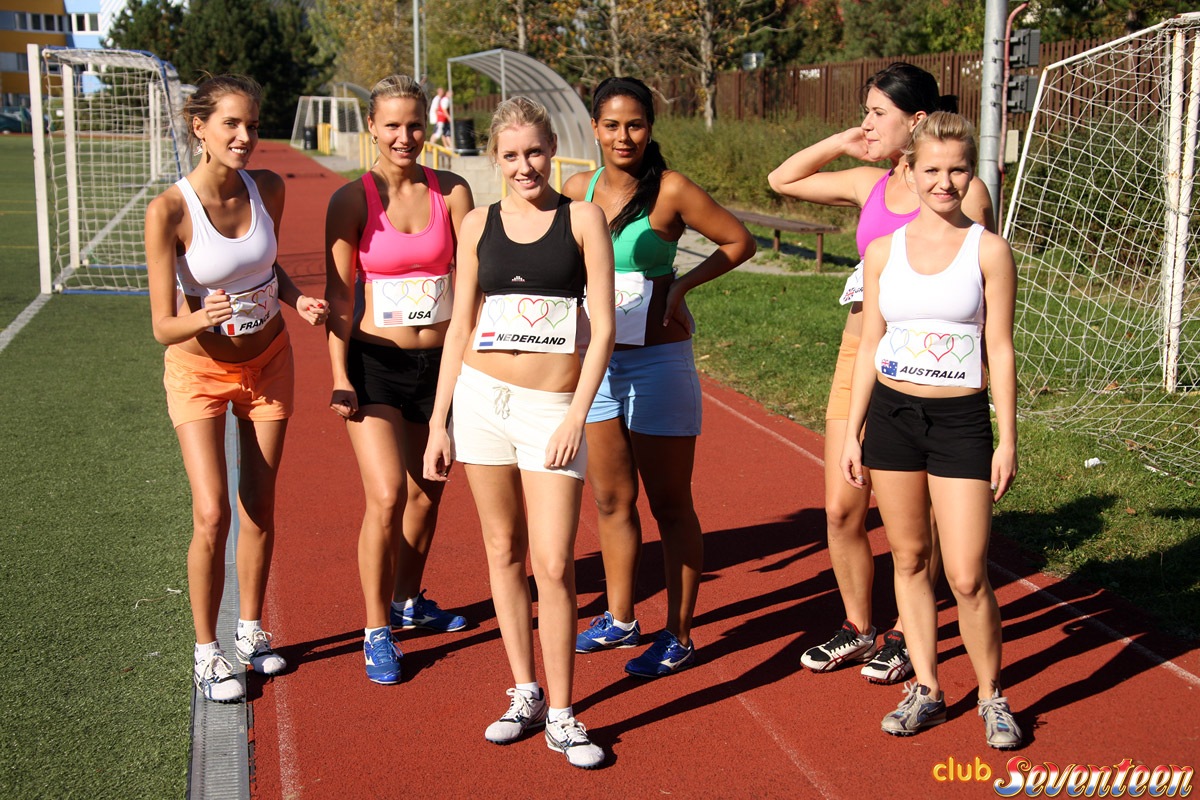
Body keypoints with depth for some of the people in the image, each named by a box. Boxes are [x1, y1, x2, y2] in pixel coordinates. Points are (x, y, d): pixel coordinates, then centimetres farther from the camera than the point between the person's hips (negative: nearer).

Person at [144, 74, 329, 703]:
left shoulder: (268, 189, -11)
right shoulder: (168, 210, -24)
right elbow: (162, 327, -22)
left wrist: (298, 299, -9)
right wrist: (203, 318, -43)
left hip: (267, 362, 4)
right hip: (199, 369, -4)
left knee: (259, 508, 10)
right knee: (212, 515, -11)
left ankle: (251, 629, 29)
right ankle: (206, 651, 8)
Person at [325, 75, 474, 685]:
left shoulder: (452, 193, 0)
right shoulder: (352, 199, -5)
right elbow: (339, 296, -3)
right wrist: (339, 377, -9)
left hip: (441, 362, 3)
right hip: (375, 364, -3)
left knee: (427, 494, 15)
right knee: (386, 497, -12)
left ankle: (408, 601, 38)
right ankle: (376, 630, 4)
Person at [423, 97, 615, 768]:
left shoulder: (583, 220, -1)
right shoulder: (479, 224, 7)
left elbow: (604, 327, -4)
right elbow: (461, 326, 10)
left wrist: (577, 416, -12)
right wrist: (438, 422, 6)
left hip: (554, 408, -3)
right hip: (482, 398, 3)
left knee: (554, 565, -6)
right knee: (505, 551, 10)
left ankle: (562, 715, 7)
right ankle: (525, 693, 23)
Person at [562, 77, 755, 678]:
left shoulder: (671, 191, -10)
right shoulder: (578, 190, 4)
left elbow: (739, 242, -1)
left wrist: (682, 285, -10)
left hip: (657, 361, -5)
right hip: (595, 360, 5)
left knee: (670, 505, 3)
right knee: (611, 500, 15)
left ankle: (679, 637, 14)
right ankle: (620, 619, 30)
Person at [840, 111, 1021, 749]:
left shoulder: (988, 250, -2)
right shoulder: (882, 252, 5)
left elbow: (999, 351, -1)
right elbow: (869, 347, 9)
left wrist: (1007, 441, -4)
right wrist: (852, 433, 8)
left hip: (961, 420, -3)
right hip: (892, 414, 3)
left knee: (966, 577, -4)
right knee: (909, 559, 10)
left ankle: (991, 695, 17)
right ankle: (926, 689, 24)